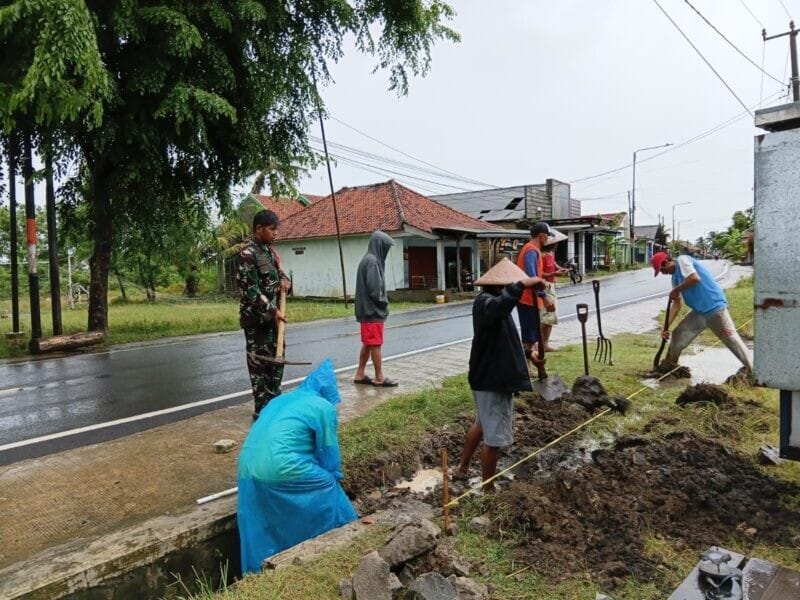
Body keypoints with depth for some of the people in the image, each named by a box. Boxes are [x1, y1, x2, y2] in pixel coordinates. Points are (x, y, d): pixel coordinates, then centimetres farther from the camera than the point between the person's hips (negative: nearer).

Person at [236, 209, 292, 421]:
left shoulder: (270, 250, 11)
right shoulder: (247, 254, -15)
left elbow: (279, 270, 25)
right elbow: (250, 290, -20)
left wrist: (284, 280, 1)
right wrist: (272, 311, -20)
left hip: (273, 316, 9)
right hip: (256, 318, -9)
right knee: (260, 364, -2)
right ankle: (262, 410, 7)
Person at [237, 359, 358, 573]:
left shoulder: (281, 399, 23)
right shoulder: (324, 407, 1)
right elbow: (329, 452, 5)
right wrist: (333, 478, 24)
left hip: (249, 468, 7)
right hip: (281, 470, -7)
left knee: (264, 529, 22)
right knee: (326, 489, 15)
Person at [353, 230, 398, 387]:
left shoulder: (369, 259, 14)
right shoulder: (372, 261, -17)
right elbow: (373, 288, -23)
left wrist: (382, 301, 11)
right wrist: (384, 301, -8)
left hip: (369, 310, 10)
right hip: (373, 311, -10)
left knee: (368, 343, 14)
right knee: (375, 344, -2)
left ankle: (360, 374, 20)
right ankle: (379, 378, 6)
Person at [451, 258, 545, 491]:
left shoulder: (493, 301, 12)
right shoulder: (485, 302, -21)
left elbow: (504, 340, 26)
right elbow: (500, 307, -49)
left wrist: (526, 355, 29)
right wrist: (521, 285, -51)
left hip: (492, 376, 11)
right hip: (491, 380, -11)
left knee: (483, 424, 27)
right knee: (495, 437, 1)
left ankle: (462, 469, 42)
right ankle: (488, 490, 16)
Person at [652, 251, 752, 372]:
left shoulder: (682, 260, -9)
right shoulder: (675, 276, 14)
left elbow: (694, 278, -26)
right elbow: (677, 304, 12)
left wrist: (676, 289, -12)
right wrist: (666, 326, 5)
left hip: (715, 307, -9)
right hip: (699, 312, 9)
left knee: (732, 340, -4)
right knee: (678, 335, 10)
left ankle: (753, 371, 6)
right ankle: (668, 367, 22)